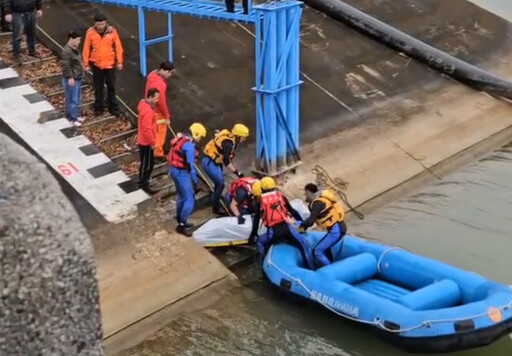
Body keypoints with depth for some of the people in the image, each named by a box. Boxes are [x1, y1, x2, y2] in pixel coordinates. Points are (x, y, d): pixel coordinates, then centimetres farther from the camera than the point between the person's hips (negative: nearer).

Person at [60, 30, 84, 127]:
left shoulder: (75, 49, 9)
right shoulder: (66, 52, -23)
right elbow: (65, 66, -26)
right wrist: (70, 78, -27)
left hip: (77, 78, 10)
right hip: (71, 80, -10)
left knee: (77, 99, 20)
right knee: (72, 99, -1)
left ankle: (74, 116, 33)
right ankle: (72, 118, 9)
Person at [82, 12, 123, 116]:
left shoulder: (112, 31, -11)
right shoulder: (90, 32, -12)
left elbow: (118, 47, -3)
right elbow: (86, 49, -4)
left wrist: (119, 62, -1)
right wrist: (86, 64, -1)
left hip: (110, 64, 0)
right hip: (96, 65, 0)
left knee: (111, 86, 11)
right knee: (98, 87, 11)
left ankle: (113, 107, 24)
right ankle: (98, 107, 24)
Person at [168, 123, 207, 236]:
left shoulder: (182, 139, 6)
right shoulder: (189, 145, -24)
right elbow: (190, 165, -23)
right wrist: (195, 181, -15)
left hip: (174, 170, 10)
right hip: (181, 173, -10)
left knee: (182, 197, 24)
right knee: (189, 200, -4)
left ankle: (180, 221, 35)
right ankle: (181, 225, 2)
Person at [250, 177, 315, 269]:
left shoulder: (260, 200, 14)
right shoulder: (281, 196, 17)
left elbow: (256, 219, 17)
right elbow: (293, 211, 22)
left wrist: (253, 234, 28)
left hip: (273, 231, 0)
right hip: (286, 227, 0)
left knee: (260, 242, 28)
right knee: (304, 245, 9)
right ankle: (311, 270, 1)